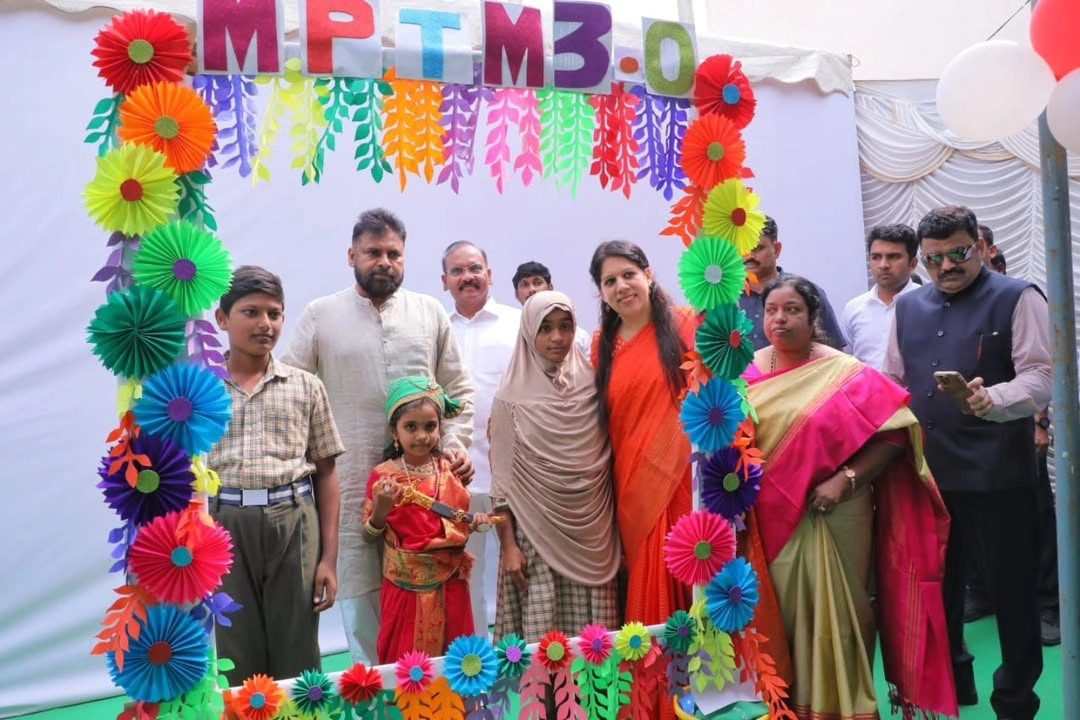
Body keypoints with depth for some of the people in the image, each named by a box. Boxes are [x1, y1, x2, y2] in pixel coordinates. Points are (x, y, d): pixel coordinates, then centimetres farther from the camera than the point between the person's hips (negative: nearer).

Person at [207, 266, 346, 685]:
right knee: (238, 660, 10)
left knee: (297, 658, 7)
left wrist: (329, 557, 1)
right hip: (225, 527, 0)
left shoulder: (306, 387, 5)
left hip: (294, 524, 0)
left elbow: (326, 473, 6)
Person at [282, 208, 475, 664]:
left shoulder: (431, 312, 10)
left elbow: (459, 390, 13)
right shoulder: (320, 315, 5)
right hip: (352, 485, -1)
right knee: (361, 593, 6)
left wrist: (456, 443, 0)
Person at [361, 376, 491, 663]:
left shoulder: (450, 469, 2)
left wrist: (474, 522, -6)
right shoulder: (383, 475, -7)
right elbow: (370, 535, -3)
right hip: (406, 583, -2)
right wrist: (381, 508, -21)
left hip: (449, 581, 3)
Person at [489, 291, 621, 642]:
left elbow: (612, 462, 9)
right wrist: (508, 545, -4)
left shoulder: (594, 386, 5)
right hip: (537, 536, -2)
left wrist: (620, 534, 7)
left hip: (593, 535, 2)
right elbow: (502, 479, 0)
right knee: (540, 638, -2)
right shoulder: (513, 397, -1)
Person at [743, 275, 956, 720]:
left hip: (832, 518, -3)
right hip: (771, 519, 3)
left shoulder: (846, 375, -6)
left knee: (833, 613, 6)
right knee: (781, 613, 12)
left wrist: (846, 479, -18)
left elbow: (895, 430, -10)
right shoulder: (748, 372, 4)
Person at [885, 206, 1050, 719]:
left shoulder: (1018, 300, -4)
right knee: (935, 586, 15)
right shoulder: (908, 308, 12)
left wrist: (990, 399, -31)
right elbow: (893, 385, 18)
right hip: (926, 474, 5)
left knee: (1011, 590, 7)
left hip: (998, 475, -4)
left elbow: (1041, 377, -14)